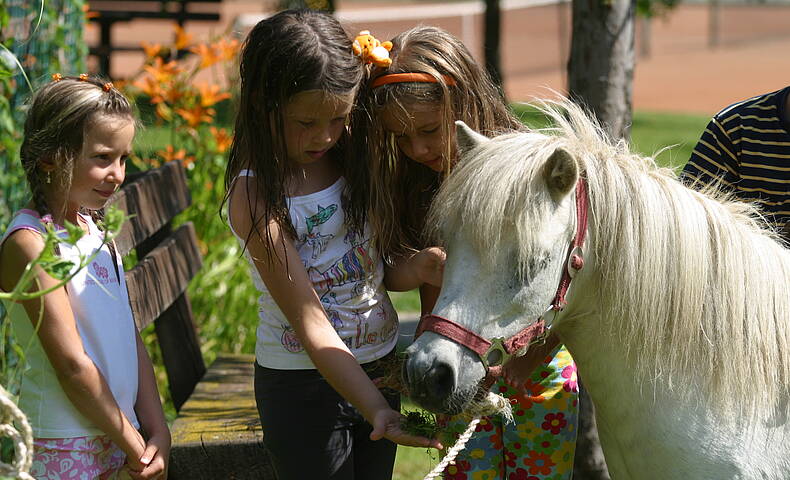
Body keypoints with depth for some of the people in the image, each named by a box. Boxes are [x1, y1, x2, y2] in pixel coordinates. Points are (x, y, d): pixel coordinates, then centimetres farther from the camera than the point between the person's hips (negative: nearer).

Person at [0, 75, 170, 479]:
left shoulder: (94, 232, 12)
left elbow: (130, 341, 11)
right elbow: (71, 363, -16)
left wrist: (158, 431, 2)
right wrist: (133, 446, -11)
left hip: (115, 439, 7)